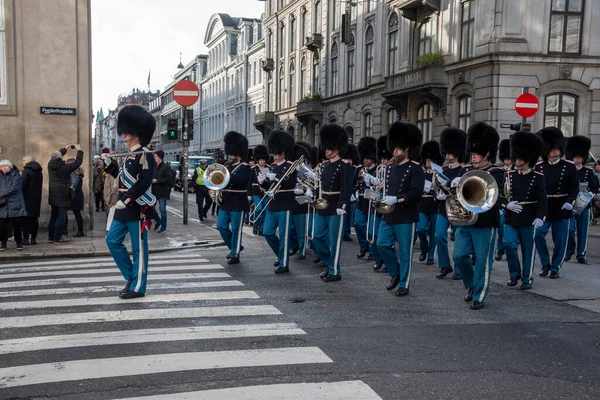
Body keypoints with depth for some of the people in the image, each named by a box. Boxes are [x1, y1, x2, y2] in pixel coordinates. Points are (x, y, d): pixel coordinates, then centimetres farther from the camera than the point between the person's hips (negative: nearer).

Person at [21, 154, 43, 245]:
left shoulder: (26, 171, -11)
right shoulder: (39, 172, 12)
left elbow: (23, 185, -16)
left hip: (27, 197, -7)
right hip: (37, 197, 7)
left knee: (26, 218, -2)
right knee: (34, 218, 9)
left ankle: (26, 238, -2)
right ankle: (33, 238, 10)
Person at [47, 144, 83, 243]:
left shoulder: (50, 165, 2)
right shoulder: (65, 167, -15)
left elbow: (55, 156, 23)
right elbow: (78, 162, -7)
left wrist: (65, 149, 28)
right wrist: (79, 150, 7)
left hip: (53, 196, 7)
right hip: (62, 195, -7)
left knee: (53, 216, 14)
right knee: (61, 216, -2)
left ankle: (51, 237, 18)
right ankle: (57, 237, -2)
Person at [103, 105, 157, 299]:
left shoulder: (145, 155, -13)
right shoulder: (130, 156, 15)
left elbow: (145, 182, -22)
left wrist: (126, 200, -25)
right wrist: (109, 164, 14)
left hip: (137, 209, -10)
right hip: (124, 208, 10)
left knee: (138, 248, 0)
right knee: (113, 241, 11)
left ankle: (137, 287, 9)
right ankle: (131, 276, 21)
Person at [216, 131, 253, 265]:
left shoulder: (245, 168, -7)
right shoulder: (226, 166, 14)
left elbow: (241, 180, -26)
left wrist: (228, 177, -37)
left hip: (238, 203, -7)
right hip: (225, 202, 7)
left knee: (236, 229, -1)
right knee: (221, 226, 8)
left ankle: (235, 254, 8)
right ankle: (235, 247, 26)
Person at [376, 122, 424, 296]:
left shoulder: (415, 168, -9)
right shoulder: (389, 166, 11)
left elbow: (417, 192, -18)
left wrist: (397, 199, -27)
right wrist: (384, 200, 7)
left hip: (406, 217, -6)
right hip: (388, 215, 6)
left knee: (405, 251, 2)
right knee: (383, 244, 5)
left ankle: (404, 284, 13)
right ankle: (395, 273, 26)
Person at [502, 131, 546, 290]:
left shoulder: (537, 177, -4)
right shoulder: (509, 175, 4)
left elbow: (542, 200, -6)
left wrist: (540, 217, -19)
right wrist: (507, 204, -13)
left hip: (528, 220, -2)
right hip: (510, 219, 2)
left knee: (528, 249, 6)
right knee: (509, 244, -8)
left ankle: (527, 278, 19)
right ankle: (515, 274, 13)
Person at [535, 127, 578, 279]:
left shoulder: (569, 166, -1)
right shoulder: (538, 167, 2)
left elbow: (574, 187, -1)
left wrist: (569, 201, -16)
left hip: (561, 209, -1)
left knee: (560, 240, 5)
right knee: (538, 234, -8)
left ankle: (555, 268, 19)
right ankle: (545, 264, 12)